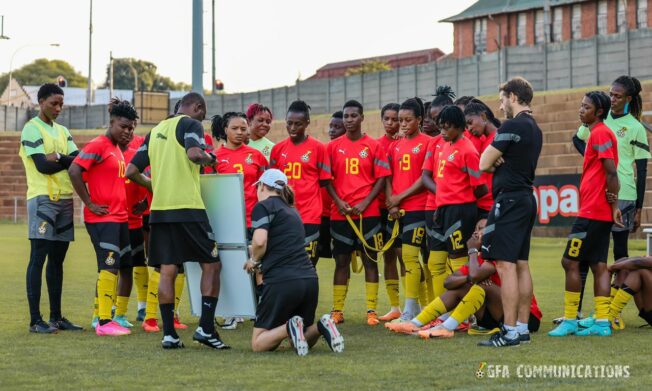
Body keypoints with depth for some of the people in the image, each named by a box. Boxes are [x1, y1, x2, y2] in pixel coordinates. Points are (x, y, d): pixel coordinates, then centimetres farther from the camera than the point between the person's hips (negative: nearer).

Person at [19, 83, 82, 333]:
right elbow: (42, 165, -15)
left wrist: (58, 157, -13)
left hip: (64, 200, 8)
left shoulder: (62, 131, 18)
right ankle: (35, 320, -8)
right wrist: (66, 160, -6)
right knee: (38, 258, -8)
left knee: (57, 259, 10)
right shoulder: (32, 129, -5)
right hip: (42, 198, -7)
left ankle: (56, 317, 15)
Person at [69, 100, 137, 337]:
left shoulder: (118, 149, 17)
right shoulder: (98, 146, -10)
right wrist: (90, 204, -18)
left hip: (120, 218, 10)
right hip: (102, 218, -10)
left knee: (126, 267, 11)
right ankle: (104, 322, -12)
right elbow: (74, 171, -20)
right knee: (110, 267, -13)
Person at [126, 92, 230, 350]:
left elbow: (131, 171, 16)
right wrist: (209, 159, -1)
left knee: (167, 271, 6)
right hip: (187, 207, -6)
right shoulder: (190, 124, -1)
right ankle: (206, 327, -4)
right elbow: (194, 153, -22)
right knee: (211, 264, 4)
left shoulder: (156, 131, 19)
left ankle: (169, 333, 2)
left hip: (159, 210, 6)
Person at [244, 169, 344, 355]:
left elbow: (259, 241, -15)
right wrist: (261, 259, 26)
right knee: (302, 342, 21)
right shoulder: (291, 210, 24)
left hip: (282, 281, -7)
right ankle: (321, 326, -9)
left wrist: (253, 260, 4)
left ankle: (289, 327, -21)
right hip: (310, 279, 7)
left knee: (259, 344, 6)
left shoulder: (264, 206, 0)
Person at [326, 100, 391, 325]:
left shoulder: (373, 146, 2)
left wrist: (365, 203, -10)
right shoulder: (333, 147, 7)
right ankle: (337, 310, 8)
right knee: (341, 260, 4)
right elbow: (327, 179, 7)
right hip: (340, 213, 2)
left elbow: (381, 178, 0)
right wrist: (338, 202, -7)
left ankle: (371, 310, 1)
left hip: (368, 212, -2)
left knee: (369, 259, -1)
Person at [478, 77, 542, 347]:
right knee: (521, 264, 11)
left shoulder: (512, 126, -14)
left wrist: (494, 161, 9)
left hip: (509, 200, -10)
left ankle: (510, 332, -13)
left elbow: (484, 164, -12)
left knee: (506, 265, -10)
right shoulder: (535, 129, 16)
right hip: (526, 199, 10)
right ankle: (522, 327, 14)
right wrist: (500, 161, -1)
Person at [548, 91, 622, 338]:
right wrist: (612, 205, 13)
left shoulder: (600, 134, -12)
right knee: (598, 265, 8)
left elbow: (611, 171, -19)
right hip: (600, 213, 10)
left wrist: (613, 203, -16)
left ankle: (570, 320, -2)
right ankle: (602, 322, 7)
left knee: (570, 262, -6)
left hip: (591, 213, -10)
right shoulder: (599, 133, 18)